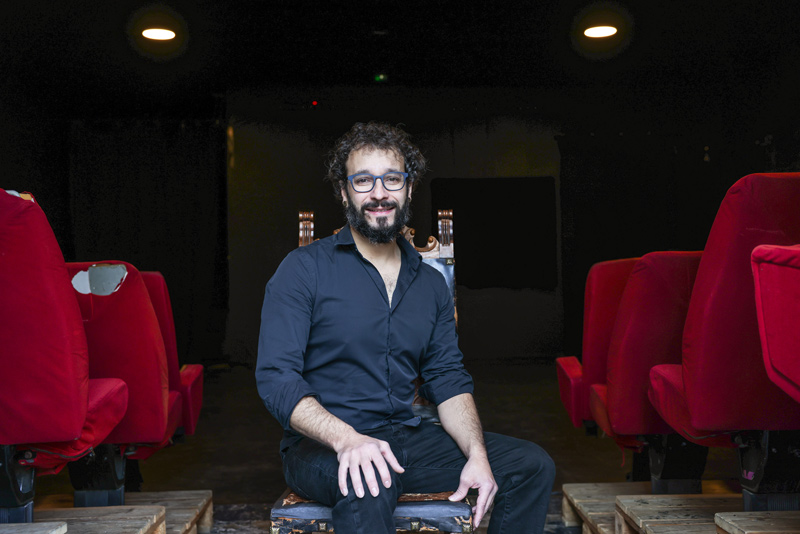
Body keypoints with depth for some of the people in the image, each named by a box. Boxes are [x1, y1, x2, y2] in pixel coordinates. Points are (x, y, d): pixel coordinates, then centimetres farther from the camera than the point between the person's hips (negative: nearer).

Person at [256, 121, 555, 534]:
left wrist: (476, 454, -10)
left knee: (532, 465, -7)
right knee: (370, 484, -40)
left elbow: (449, 380, 9)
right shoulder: (304, 269, -4)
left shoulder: (431, 284, 13)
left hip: (406, 436, 6)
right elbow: (275, 377, -11)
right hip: (322, 446, -5)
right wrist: (346, 438, -29)